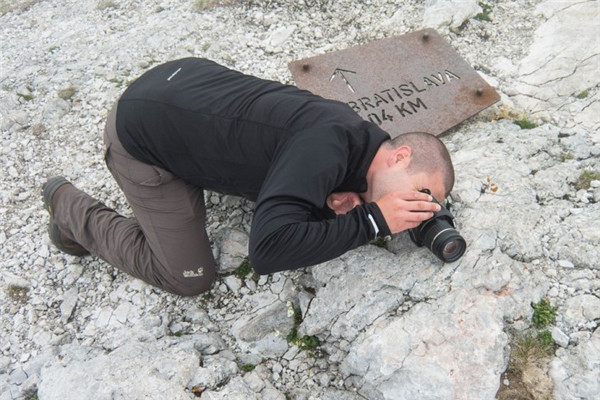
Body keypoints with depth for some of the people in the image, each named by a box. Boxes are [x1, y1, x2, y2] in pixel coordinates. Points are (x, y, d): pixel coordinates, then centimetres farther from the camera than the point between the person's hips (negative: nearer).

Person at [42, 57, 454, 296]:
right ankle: (71, 208, 17)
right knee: (191, 277, 3)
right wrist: (371, 220, -29)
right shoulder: (326, 149, -31)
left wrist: (339, 206, -15)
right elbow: (269, 248, -38)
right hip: (141, 131, -8)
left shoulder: (356, 132, -4)